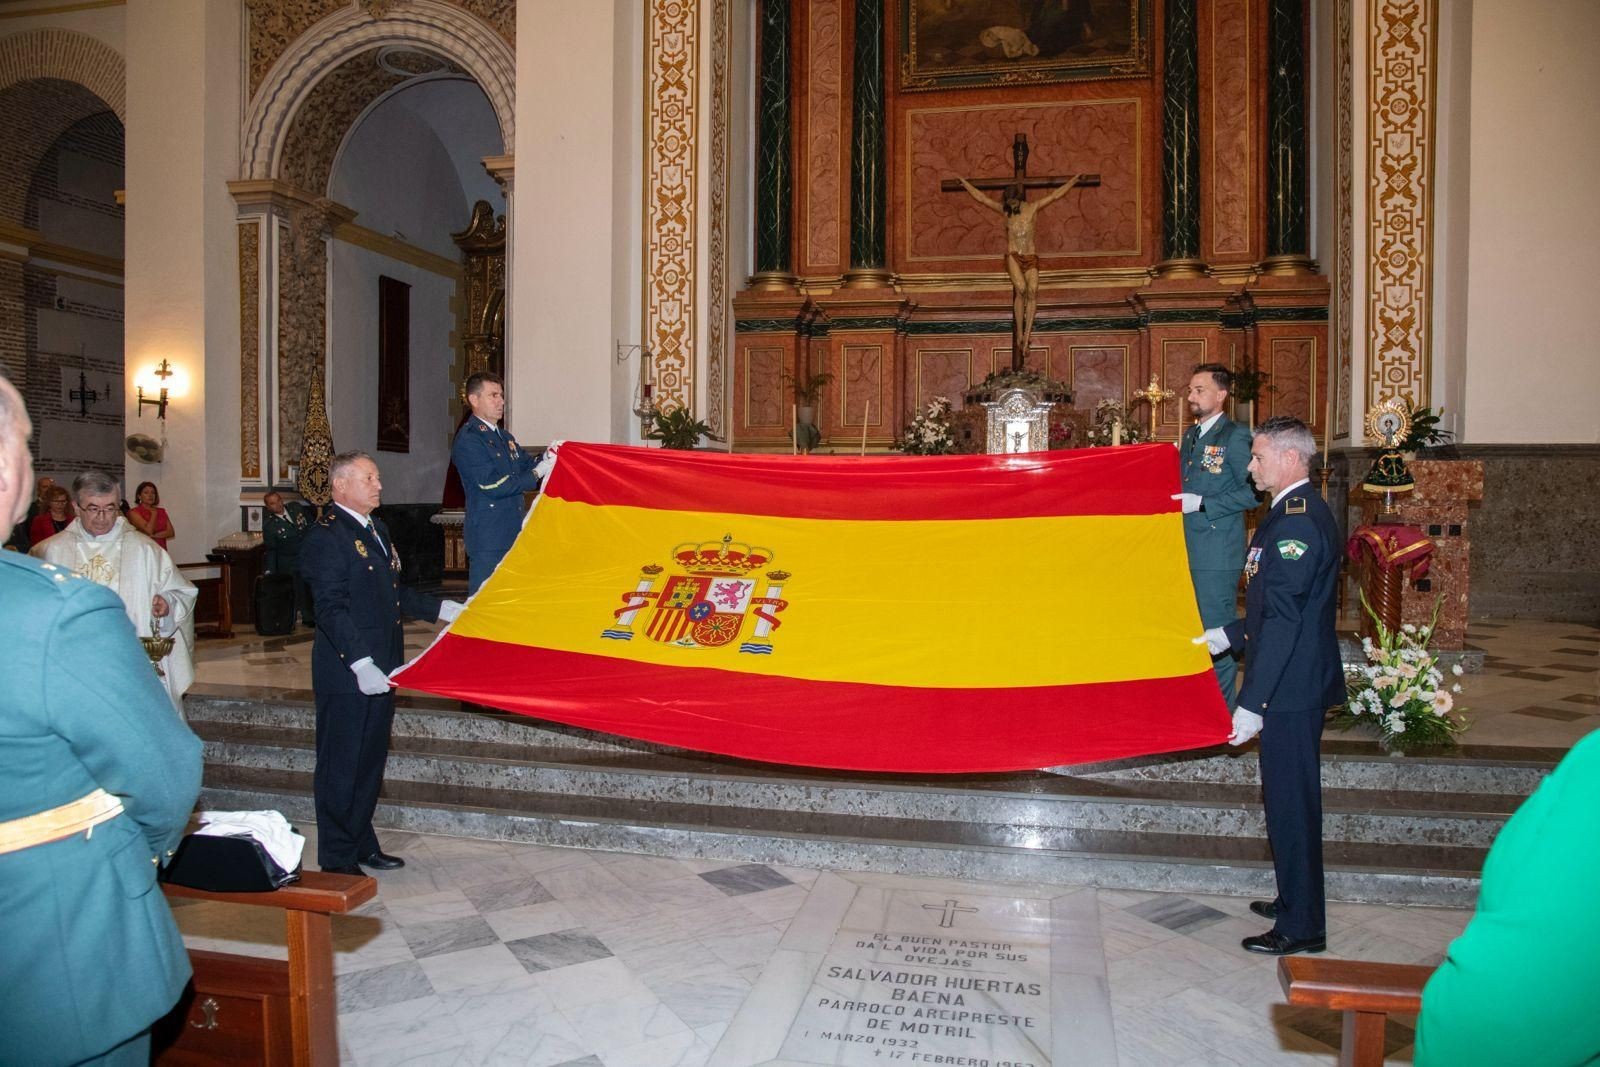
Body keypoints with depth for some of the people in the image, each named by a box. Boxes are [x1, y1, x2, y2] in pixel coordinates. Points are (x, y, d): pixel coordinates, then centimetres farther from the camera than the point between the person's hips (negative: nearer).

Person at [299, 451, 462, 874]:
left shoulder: (376, 529, 15)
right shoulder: (327, 536, -14)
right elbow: (331, 609, -22)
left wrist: (441, 609, 18)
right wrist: (361, 663, -28)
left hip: (379, 669, 9)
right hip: (347, 672, -9)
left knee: (370, 760, 17)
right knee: (341, 765, 2)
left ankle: (362, 844, 31)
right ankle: (336, 859, 14)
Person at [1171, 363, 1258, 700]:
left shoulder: (1235, 436, -10)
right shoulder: (1189, 436, 15)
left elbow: (1253, 492, -14)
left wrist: (1201, 504, -18)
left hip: (1217, 554, -8)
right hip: (1187, 549, 8)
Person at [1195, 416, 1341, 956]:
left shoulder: (1297, 521, -20)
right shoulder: (1298, 513, 13)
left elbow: (1283, 621, -25)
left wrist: (1252, 702, -24)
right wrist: (1228, 634, 25)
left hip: (1291, 688, -10)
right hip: (1294, 685, 10)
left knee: (1291, 803, 1)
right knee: (1286, 798, 20)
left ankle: (1302, 927, 13)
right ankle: (1294, 900, 35)